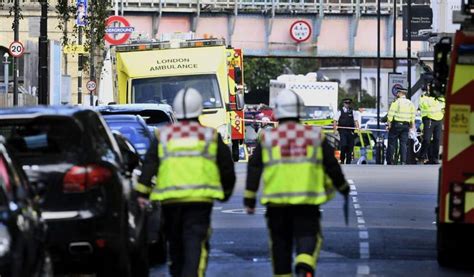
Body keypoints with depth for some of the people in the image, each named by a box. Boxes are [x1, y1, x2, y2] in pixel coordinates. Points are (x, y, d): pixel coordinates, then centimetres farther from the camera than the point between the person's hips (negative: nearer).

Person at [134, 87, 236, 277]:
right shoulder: (211, 136, 9)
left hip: (170, 199, 2)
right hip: (199, 198, -2)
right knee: (196, 244, -8)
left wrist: (142, 193, -2)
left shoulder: (163, 135, 12)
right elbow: (227, 168, 12)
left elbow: (149, 166, 1)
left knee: (175, 245, 16)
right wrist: (226, 191, 28)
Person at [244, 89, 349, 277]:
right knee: (308, 237, -1)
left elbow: (254, 169, 2)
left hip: (276, 200, 1)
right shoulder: (315, 135, 3)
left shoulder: (268, 138, 3)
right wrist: (342, 186, 24)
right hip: (307, 199, -1)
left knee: (280, 242, 12)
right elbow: (331, 165, 8)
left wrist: (249, 198, 7)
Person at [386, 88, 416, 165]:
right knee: (403, 144, 6)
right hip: (405, 125, 4)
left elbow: (390, 115, -11)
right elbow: (413, 116, 8)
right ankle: (403, 161, -2)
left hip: (396, 124, -4)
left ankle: (390, 161, 5)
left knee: (392, 143, 4)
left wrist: (389, 124, -5)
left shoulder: (396, 102, -7)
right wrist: (411, 126, 15)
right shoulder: (410, 103, 7)